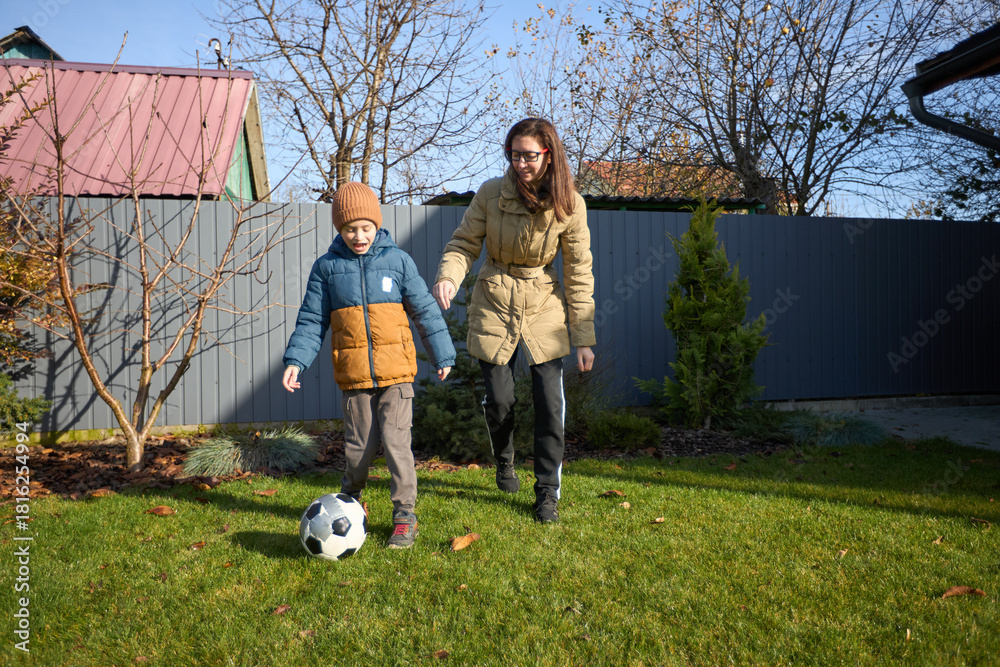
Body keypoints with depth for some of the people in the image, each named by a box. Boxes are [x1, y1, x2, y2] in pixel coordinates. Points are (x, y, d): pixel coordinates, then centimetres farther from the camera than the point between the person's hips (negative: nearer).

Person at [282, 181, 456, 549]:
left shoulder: (397, 260, 2)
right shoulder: (326, 267, 5)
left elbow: (425, 310, 7)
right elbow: (311, 320, 8)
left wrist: (443, 355, 10)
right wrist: (296, 360, -3)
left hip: (396, 372, -1)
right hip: (353, 376, 1)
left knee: (396, 442, -8)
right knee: (359, 446, 9)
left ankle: (405, 516, 6)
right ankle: (349, 501, 36)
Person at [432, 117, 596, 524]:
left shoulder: (569, 204, -10)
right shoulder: (491, 194, -10)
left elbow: (579, 273, -5)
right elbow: (464, 243, -4)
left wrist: (584, 337, -5)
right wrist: (448, 277, -28)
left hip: (544, 306, 0)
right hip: (494, 304, 0)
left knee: (549, 401, -5)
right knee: (499, 399, 1)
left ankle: (548, 492, 12)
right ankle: (504, 461, 34)